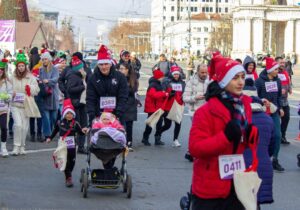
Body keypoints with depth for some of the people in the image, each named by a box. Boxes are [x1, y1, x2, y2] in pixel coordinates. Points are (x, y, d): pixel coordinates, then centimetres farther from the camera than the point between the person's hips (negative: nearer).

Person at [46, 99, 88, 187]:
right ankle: (68, 178, 0)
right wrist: (50, 138, 23)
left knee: (72, 161, 4)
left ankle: (68, 175, 24)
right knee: (66, 162, -4)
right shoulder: (60, 123, 5)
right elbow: (55, 130, 20)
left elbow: (80, 132, -10)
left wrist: (83, 131, -30)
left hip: (72, 145, 0)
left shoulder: (75, 124, -2)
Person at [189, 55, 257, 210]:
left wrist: (252, 134, -9)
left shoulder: (246, 105, 4)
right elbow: (194, 148, -20)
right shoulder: (206, 111, -15)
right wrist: (225, 136, -28)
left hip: (238, 186, 6)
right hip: (211, 188, -6)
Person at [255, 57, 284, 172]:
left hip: (274, 112, 5)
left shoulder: (277, 81, 6)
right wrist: (261, 101, -21)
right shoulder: (260, 81, -11)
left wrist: (280, 108, 11)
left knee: (277, 135, -1)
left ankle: (275, 160, 9)